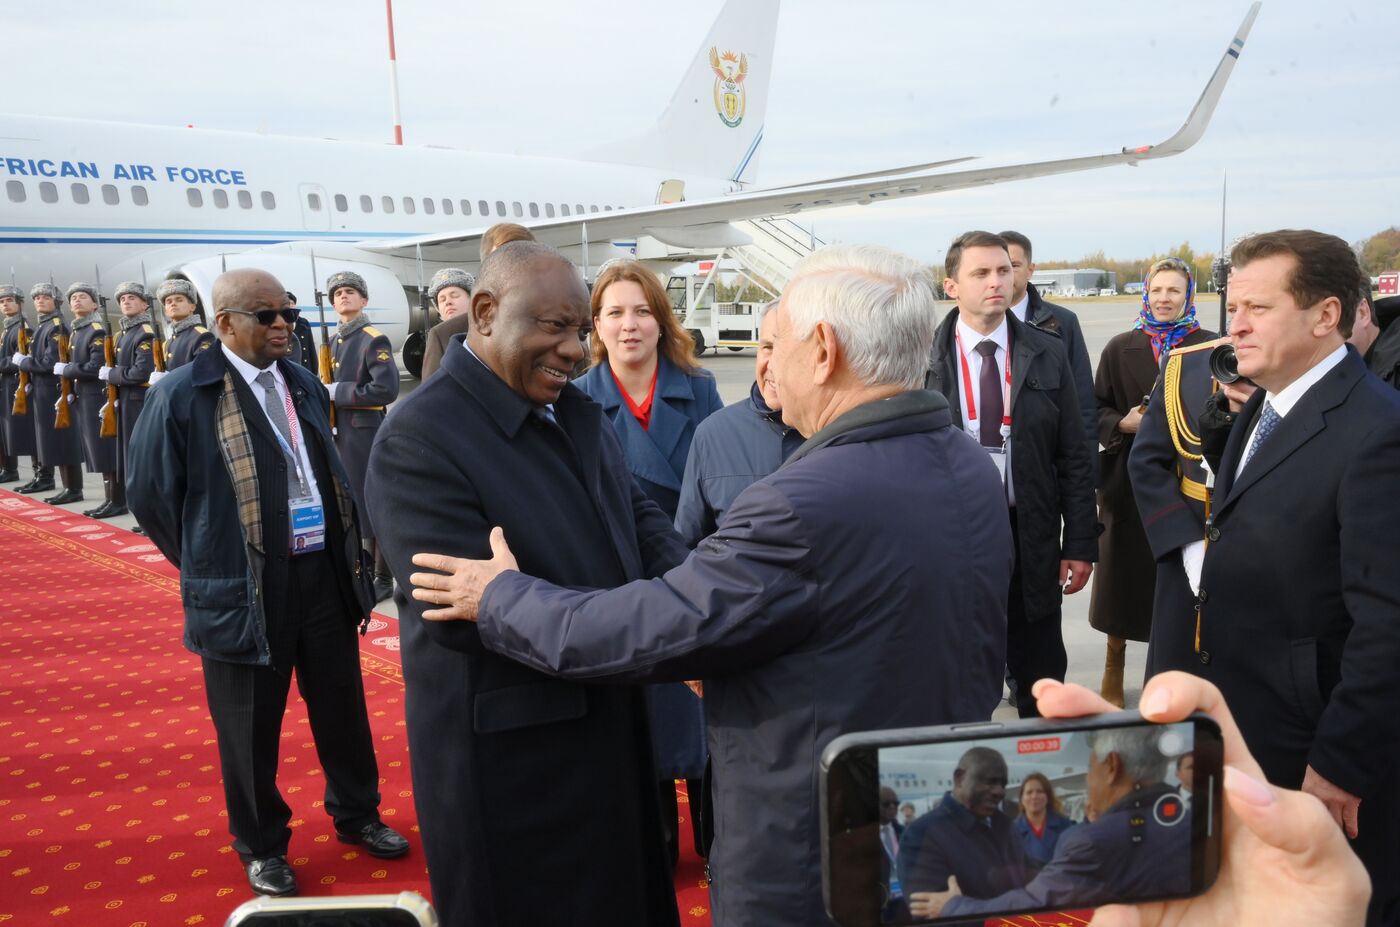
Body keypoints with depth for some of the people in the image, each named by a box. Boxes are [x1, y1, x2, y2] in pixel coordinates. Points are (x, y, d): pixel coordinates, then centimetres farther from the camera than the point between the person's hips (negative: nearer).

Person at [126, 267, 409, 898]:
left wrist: (345, 548, 13)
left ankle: (356, 815, 37)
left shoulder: (303, 384, 8)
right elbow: (149, 494, -3)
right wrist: (207, 565, 3)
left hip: (325, 573, 5)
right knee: (251, 729, 10)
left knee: (342, 706, 17)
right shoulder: (183, 395, -10)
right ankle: (262, 846, 30)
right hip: (243, 589, -5)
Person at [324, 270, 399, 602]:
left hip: (366, 435, -8)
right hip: (340, 435, 8)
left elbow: (387, 389, -22)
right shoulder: (333, 342, 13)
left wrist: (337, 392, -17)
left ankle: (383, 580, 8)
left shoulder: (374, 341, -11)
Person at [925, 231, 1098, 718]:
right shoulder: (924, 357, -6)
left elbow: (1074, 458, 3)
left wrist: (1080, 544, -1)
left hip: (1031, 541, 2)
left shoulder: (1047, 355, 0)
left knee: (1042, 681, 15)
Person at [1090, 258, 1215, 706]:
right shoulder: (1120, 349, 4)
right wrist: (1124, 423, -14)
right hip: (1130, 478, 1)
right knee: (1124, 572, 9)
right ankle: (1114, 668, 26)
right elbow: (1096, 409, 4)